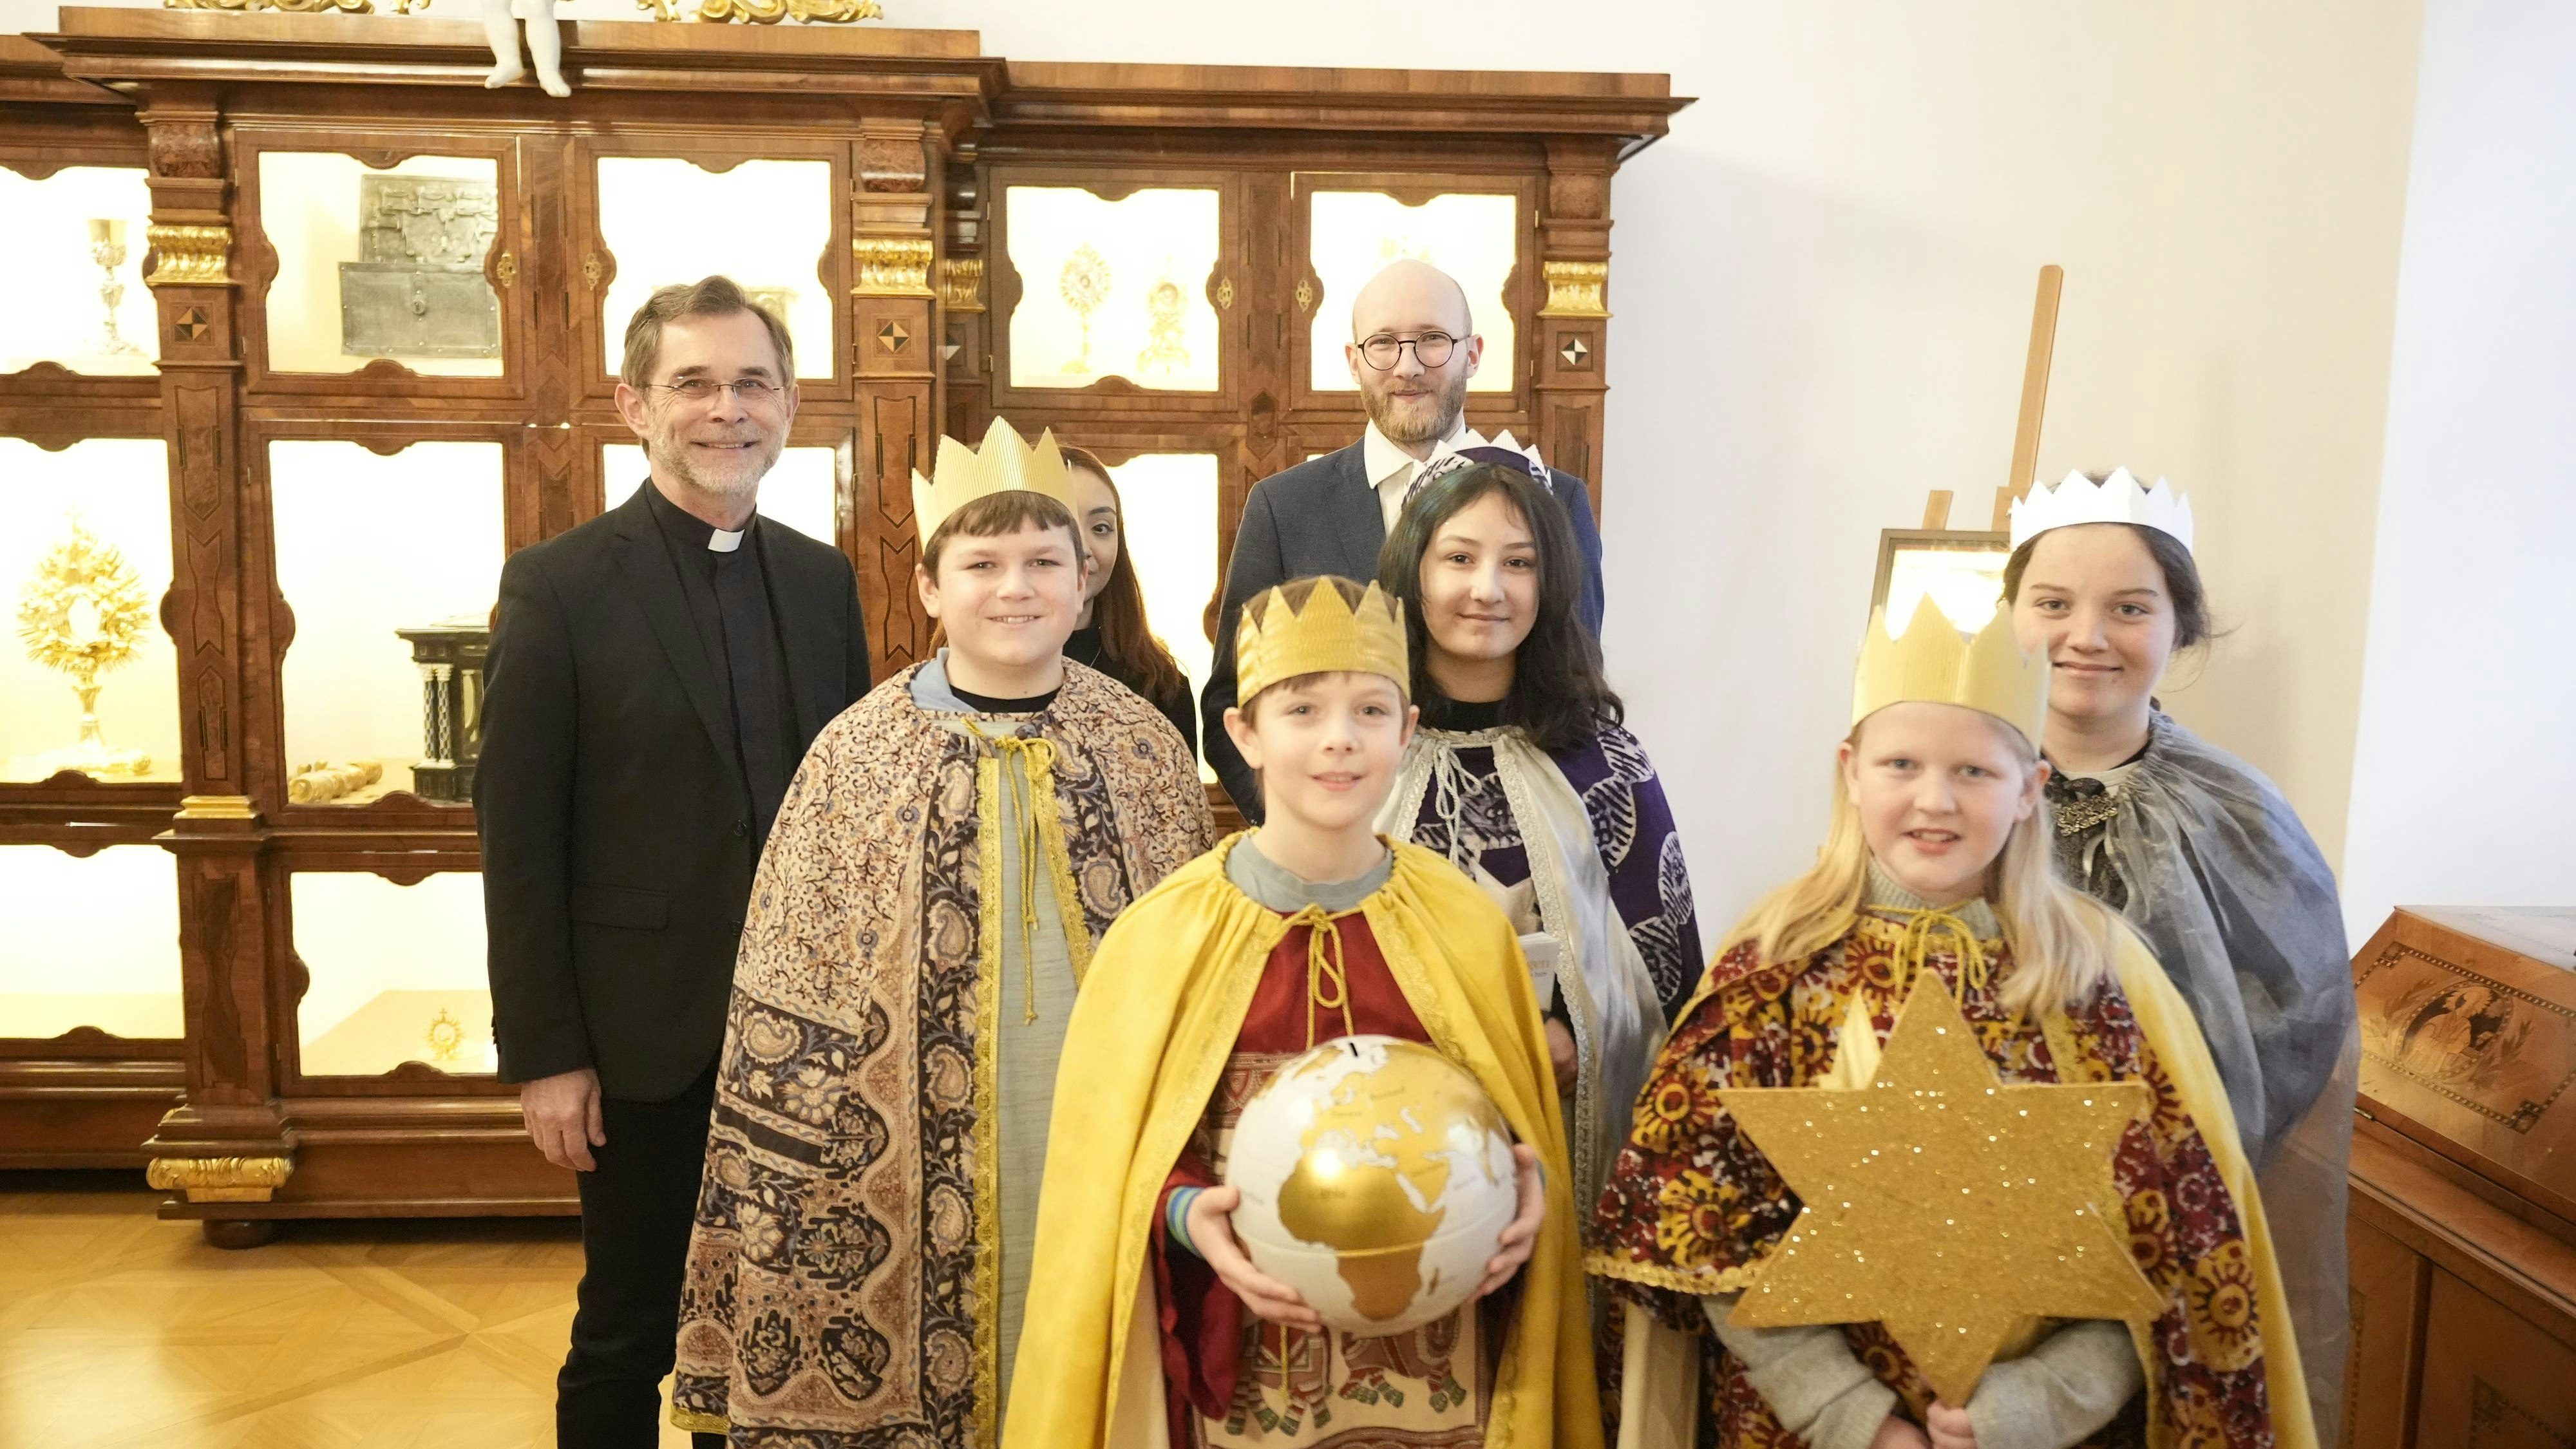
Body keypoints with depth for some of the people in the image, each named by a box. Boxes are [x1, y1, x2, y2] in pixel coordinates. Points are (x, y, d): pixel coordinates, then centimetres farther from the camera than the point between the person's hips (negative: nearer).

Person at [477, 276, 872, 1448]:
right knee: (629, 1334, 12)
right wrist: (544, 1054, -10)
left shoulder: (824, 580, 6)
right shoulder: (559, 585, -7)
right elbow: (518, 839, -9)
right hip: (647, 1034, -4)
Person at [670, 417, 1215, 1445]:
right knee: (928, 1367, 9)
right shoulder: (857, 756, -4)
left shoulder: (1145, 746, 1)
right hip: (918, 1178, -1)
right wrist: (808, 1192, -3)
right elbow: (784, 1009, -1)